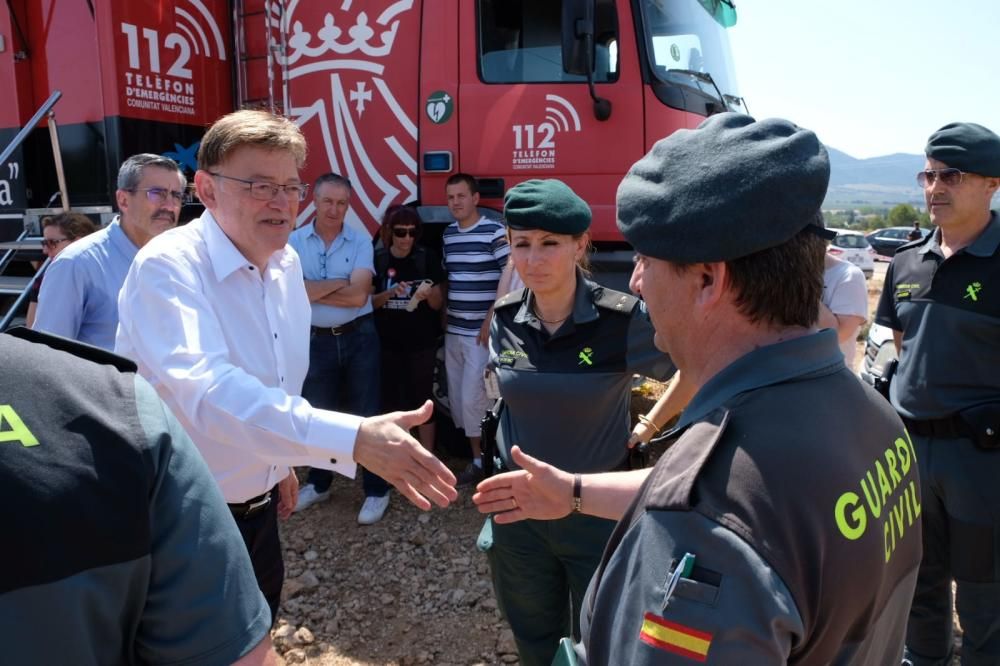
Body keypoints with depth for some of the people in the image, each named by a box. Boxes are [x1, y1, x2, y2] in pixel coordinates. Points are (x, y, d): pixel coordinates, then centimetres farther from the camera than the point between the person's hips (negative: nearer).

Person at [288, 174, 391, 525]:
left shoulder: (361, 241, -5)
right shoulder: (294, 241, -3)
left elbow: (358, 296, -15)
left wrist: (312, 291, -12)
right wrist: (339, 283, -15)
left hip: (359, 338, -2)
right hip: (316, 340, 2)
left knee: (366, 413, 5)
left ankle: (377, 490, 17)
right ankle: (318, 483, 35)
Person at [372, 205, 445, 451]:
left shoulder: (428, 258, -2)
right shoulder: (377, 259, 1)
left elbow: (438, 305, 1)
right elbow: (368, 302, 2)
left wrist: (429, 295, -22)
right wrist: (389, 293, -17)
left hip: (422, 342, -1)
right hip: (387, 342, 2)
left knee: (422, 398, 1)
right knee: (390, 399, 9)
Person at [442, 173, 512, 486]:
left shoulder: (495, 232, -9)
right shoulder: (448, 235, 12)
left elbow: (509, 275, -13)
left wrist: (492, 319, -17)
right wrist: (442, 316, 13)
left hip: (481, 331, -7)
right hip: (453, 330, 7)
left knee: (473, 397, -7)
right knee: (457, 398, 11)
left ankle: (482, 459, 10)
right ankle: (475, 454, 24)